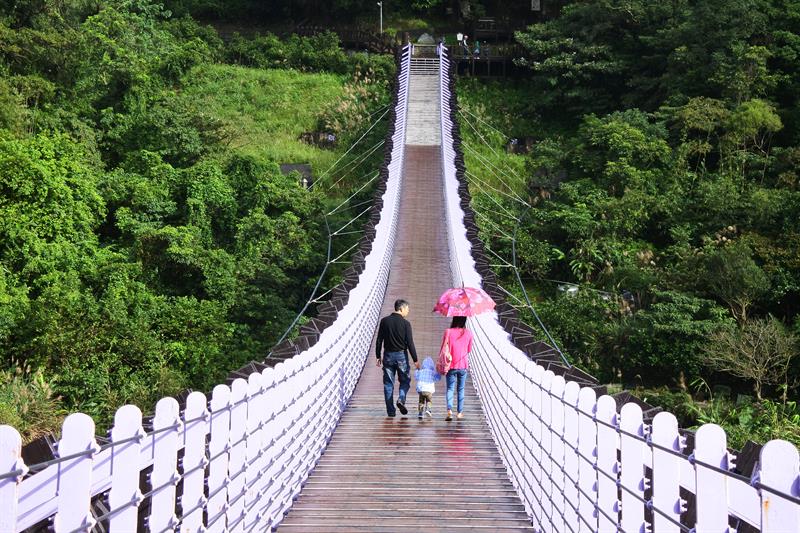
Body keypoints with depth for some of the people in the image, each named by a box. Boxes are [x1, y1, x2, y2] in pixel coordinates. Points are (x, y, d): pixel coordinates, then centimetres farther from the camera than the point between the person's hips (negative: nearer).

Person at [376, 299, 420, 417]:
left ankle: (390, 411, 4)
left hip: (388, 355, 3)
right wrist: (415, 360, -4)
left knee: (388, 384, 6)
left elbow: (379, 340, 3)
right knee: (405, 380, 13)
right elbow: (410, 343, -9)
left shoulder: (384, 321, 2)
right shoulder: (405, 323, -8)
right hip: (401, 355, -3)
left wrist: (378, 356, 10)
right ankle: (401, 400, -12)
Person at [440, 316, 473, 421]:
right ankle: (460, 412, 18)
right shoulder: (469, 333, -5)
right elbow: (469, 350, 7)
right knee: (461, 389, 14)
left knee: (450, 389, 3)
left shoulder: (448, 332, -10)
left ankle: (449, 411, -15)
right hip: (463, 365, 1)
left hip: (451, 366, -1)